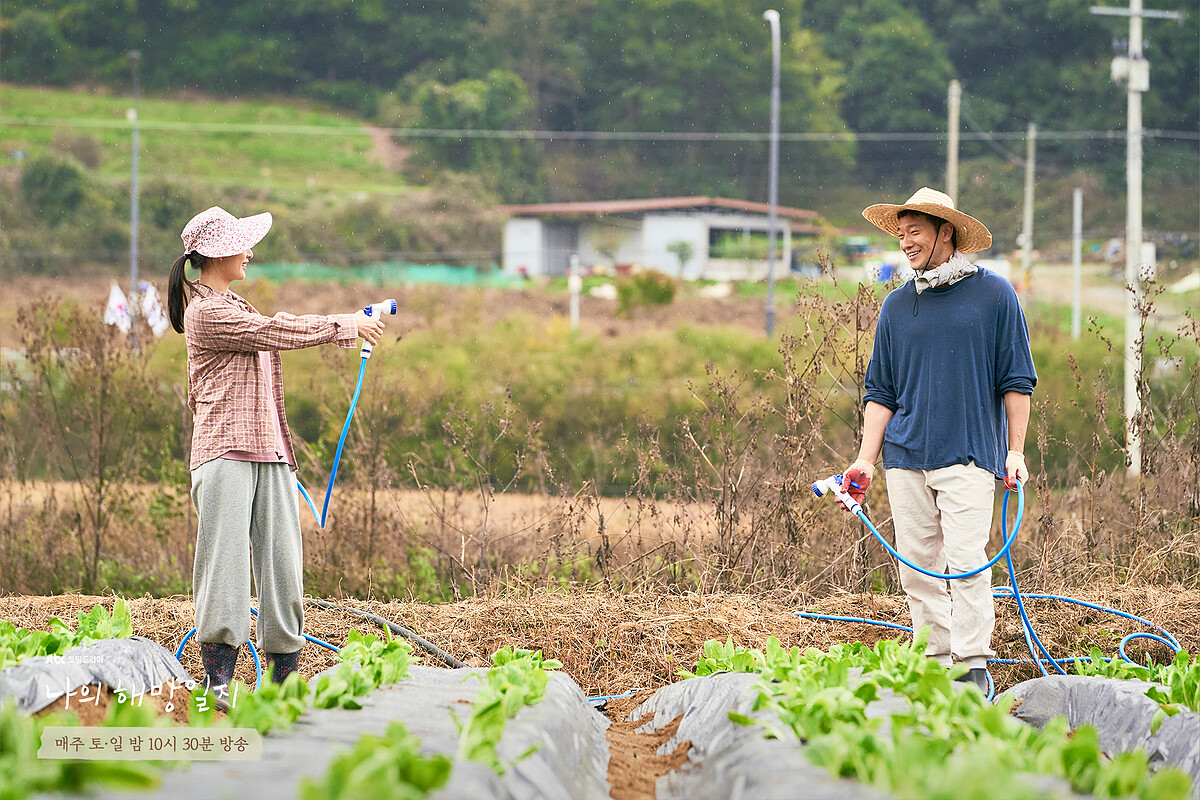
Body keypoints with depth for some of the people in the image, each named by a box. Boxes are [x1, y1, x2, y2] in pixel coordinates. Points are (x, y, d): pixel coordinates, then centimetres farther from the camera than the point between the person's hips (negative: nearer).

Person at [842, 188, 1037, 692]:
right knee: (917, 568, 3)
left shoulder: (993, 295, 2)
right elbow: (880, 391, 14)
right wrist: (865, 461, 5)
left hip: (969, 454, -4)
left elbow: (1016, 380, 4)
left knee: (966, 561, -11)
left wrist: (1016, 451, -3)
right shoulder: (896, 307, 12)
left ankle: (974, 669, -7)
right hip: (905, 457, 4)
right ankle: (936, 665, 10)